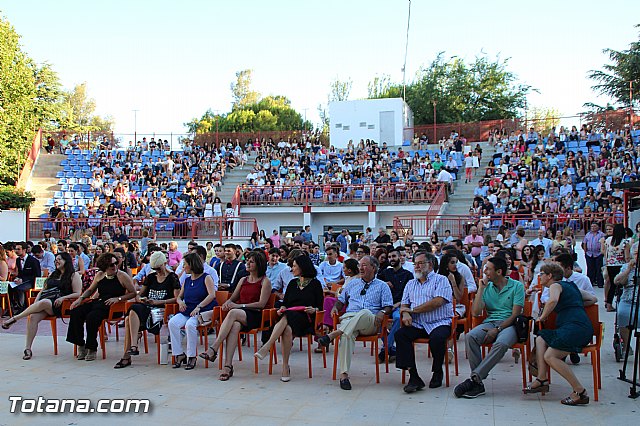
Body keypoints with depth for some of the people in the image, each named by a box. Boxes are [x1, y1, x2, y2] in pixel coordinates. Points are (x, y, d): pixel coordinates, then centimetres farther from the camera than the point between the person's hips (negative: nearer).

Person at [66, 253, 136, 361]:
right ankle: (81, 345, -3)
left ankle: (92, 349, -14)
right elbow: (90, 290, 27)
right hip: (98, 302, 6)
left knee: (92, 317, -32)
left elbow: (133, 293, -5)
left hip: (112, 307, -6)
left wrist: (118, 298, -14)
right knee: (75, 312, -16)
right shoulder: (100, 275, 13)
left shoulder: (122, 276, -3)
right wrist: (80, 298, 10)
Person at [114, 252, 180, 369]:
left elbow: (177, 298, -6)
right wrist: (140, 299, -1)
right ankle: (126, 356, -29)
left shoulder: (172, 277, 4)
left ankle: (133, 346, -34)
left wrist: (158, 302, -14)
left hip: (161, 309, -5)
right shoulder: (151, 277, 21)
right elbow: (138, 295, 23)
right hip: (147, 307, 6)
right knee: (128, 318, -26)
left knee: (134, 311, -31)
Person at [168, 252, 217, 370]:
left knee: (190, 325, -35)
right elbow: (179, 297, 25)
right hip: (187, 311, 6)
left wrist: (199, 307, -23)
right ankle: (179, 354, -15)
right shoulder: (187, 280, 21)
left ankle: (192, 356, -20)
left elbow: (212, 295, -13)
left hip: (203, 312, -6)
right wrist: (180, 302, 0)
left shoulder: (206, 277, 1)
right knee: (172, 323, -22)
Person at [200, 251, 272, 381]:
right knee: (234, 326, -33)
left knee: (233, 313, -34)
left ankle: (213, 349, -37)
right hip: (239, 315, 4)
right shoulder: (243, 280, 25)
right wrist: (227, 303, -2)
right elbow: (233, 298, 24)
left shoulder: (265, 281, 5)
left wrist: (239, 305, -12)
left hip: (255, 315, -4)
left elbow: (261, 303, -6)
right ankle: (228, 366, -41)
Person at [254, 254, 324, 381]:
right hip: (289, 316, 3)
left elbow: (320, 306, 5)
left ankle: (266, 347, -47)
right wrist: (282, 308, 0)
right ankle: (285, 368, -36)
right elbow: (285, 302, 21)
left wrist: (314, 309, -16)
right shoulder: (292, 283, 23)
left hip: (305, 319, -3)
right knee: (287, 329, -34)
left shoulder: (315, 283, 8)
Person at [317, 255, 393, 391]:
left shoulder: (382, 286, 20)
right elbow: (341, 300, 30)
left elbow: (388, 306, 9)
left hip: (370, 322, -2)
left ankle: (333, 334, -48)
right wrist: (335, 307, 8)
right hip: (349, 317, 2)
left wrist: (382, 312, -13)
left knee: (365, 312, -41)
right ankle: (344, 374, -41)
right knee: (347, 334, -35)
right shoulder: (352, 283, 30)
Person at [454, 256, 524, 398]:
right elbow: (475, 312, 3)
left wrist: (497, 329, -16)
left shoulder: (517, 286, 2)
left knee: (501, 343, -38)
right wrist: (481, 288, 0)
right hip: (490, 322, 4)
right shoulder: (487, 287, 14)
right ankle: (478, 383, -27)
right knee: (470, 337, -29)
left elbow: (515, 315, -6)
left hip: (509, 324, -3)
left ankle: (474, 378, -32)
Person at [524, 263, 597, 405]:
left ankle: (580, 392, -17)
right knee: (541, 339, 7)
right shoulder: (571, 286, 29)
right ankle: (542, 379, -6)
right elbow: (593, 298, 31)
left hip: (575, 326, -10)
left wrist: (542, 317, -6)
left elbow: (553, 301, -19)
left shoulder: (556, 285, 3)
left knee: (549, 356, -17)